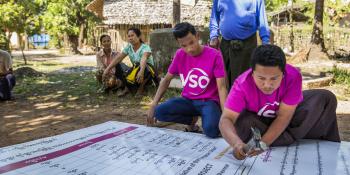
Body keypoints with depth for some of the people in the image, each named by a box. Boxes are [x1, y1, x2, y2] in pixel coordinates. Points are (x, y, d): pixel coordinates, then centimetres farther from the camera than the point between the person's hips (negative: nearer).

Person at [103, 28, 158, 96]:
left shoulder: (145, 47, -22)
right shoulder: (128, 47, -3)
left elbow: (144, 59, -43)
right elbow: (118, 58, -8)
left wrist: (141, 71, -63)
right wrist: (107, 69, -20)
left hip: (148, 70, -5)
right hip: (135, 69, 5)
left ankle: (141, 87, -12)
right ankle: (126, 87, 3)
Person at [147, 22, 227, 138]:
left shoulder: (214, 55, -14)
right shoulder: (180, 55, -3)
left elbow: (221, 87, -15)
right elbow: (166, 80, 5)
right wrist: (153, 105, -5)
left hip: (209, 101, -4)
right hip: (187, 100, 4)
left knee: (211, 130, -34)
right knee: (159, 112, -21)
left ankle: (205, 118, 3)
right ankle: (192, 119, 2)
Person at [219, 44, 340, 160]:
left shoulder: (293, 76, -31)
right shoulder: (242, 85, -33)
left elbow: (284, 116, -28)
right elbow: (226, 119, -40)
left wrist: (263, 143, -39)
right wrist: (236, 142, -59)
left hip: (286, 118, 1)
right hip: (258, 120, -1)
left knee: (326, 98, -13)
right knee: (241, 122, -34)